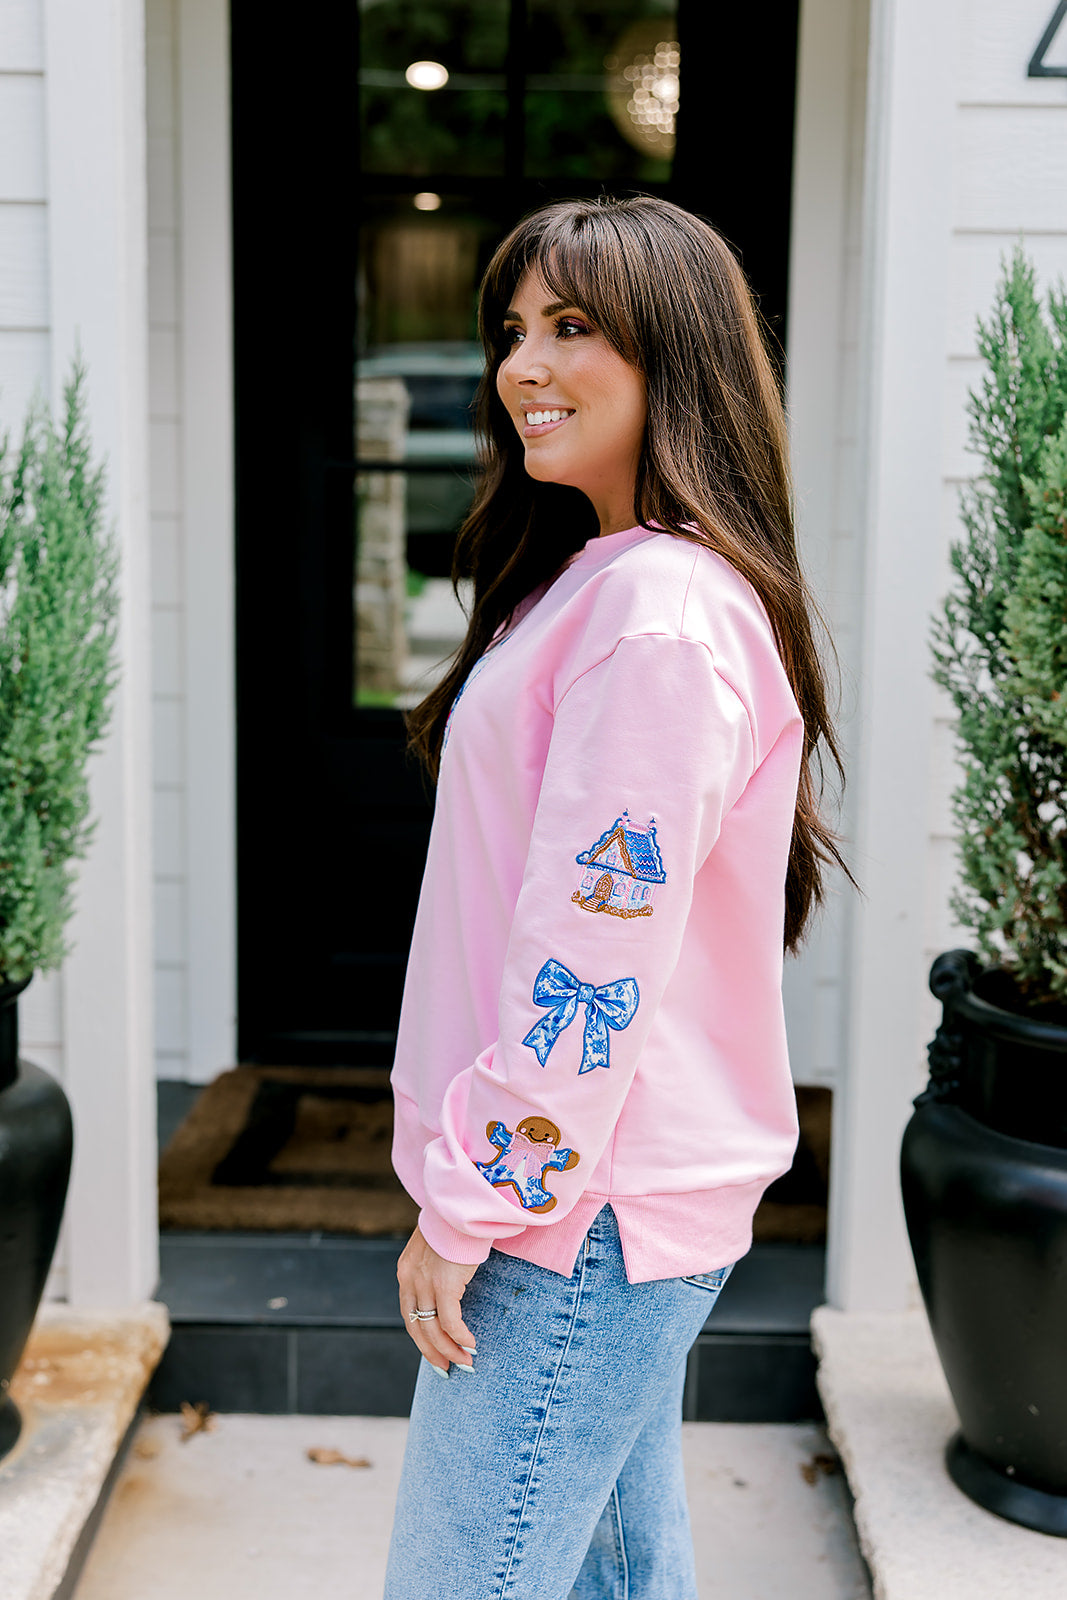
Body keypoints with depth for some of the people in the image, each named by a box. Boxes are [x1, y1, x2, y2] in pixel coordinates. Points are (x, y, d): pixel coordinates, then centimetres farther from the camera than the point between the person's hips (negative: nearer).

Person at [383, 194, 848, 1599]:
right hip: (600, 1193, 10)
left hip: (574, 1217, -10)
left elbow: (595, 955, -22)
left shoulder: (661, 612, -19)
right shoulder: (599, 578, 14)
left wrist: (469, 1203, -14)